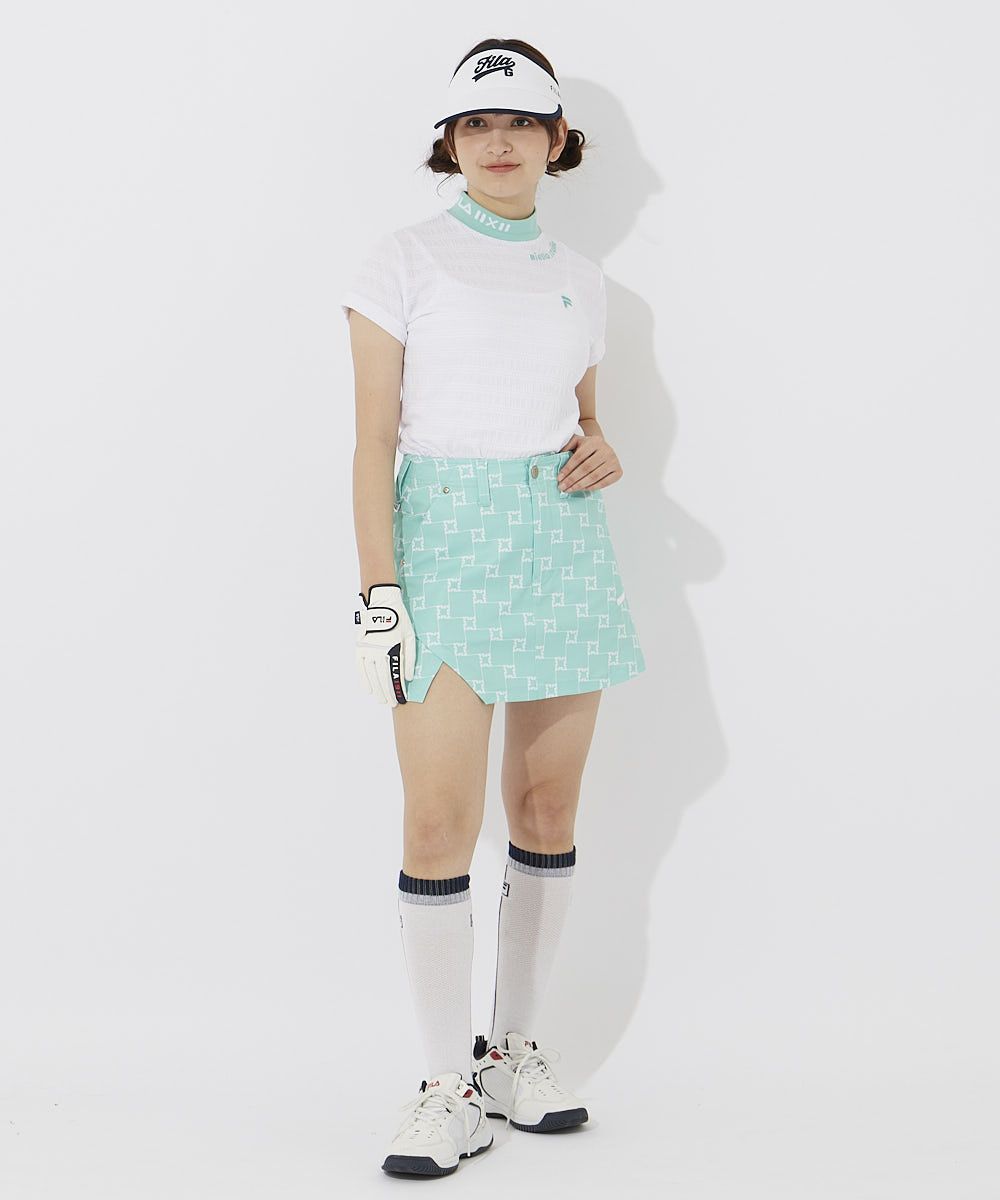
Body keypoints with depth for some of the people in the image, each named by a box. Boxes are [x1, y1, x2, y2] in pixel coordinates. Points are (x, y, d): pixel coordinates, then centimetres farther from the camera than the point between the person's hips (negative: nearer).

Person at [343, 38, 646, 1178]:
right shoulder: (404, 261, 0)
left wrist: (603, 456, -2)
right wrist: (379, 590, -12)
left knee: (548, 811, 6)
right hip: (448, 539, -4)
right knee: (440, 823, -10)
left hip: (565, 544, 5)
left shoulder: (579, 276, 13)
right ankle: (449, 1086, 0)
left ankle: (515, 1051, 20)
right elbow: (375, 439, -4)